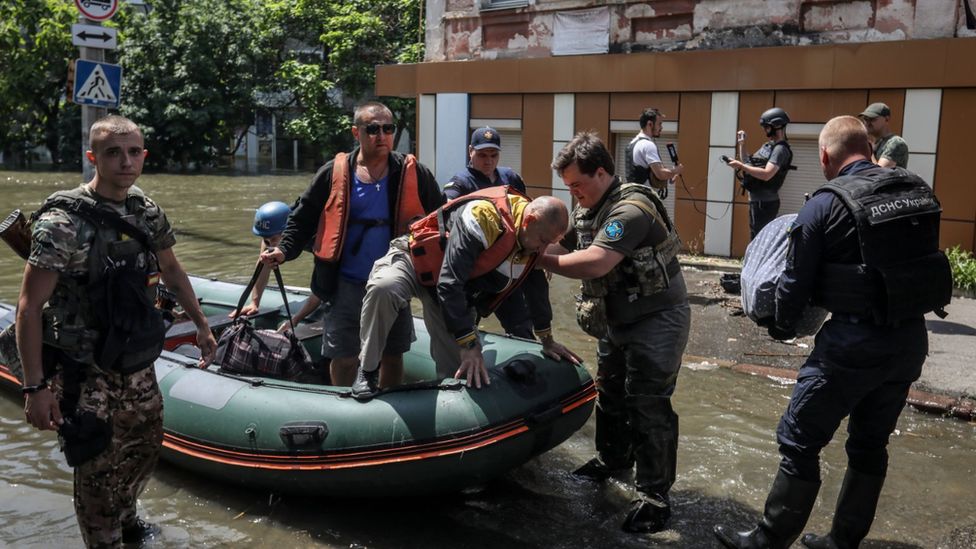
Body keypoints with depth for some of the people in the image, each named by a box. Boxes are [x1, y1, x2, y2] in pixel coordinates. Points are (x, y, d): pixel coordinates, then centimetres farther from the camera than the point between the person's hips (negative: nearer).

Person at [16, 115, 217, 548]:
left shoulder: (147, 212, 0)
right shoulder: (64, 222, -20)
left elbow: (172, 271, 17)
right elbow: (29, 307, -19)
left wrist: (201, 326, 18)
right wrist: (35, 388, -21)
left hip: (137, 367, 7)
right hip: (84, 375, -6)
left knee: (145, 447, 21)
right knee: (99, 471, 4)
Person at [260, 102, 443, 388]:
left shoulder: (413, 174, -3)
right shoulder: (334, 173, -4)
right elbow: (303, 218, 3)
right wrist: (285, 250, -12)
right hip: (346, 285, 0)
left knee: (393, 354, 13)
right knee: (343, 357, 7)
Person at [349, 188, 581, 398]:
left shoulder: (532, 232, -7)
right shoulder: (483, 217, -34)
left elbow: (537, 285, 8)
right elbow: (449, 283, -36)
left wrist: (547, 340, 12)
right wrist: (469, 344, -33)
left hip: (457, 293, 7)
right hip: (414, 260, -7)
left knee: (458, 371, -6)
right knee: (383, 289, -41)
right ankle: (367, 372, -23)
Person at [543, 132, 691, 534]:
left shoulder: (631, 210, -27)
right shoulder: (587, 209, 4)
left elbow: (595, 263, -36)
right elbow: (562, 247, 5)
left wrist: (540, 259, -27)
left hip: (657, 321, -9)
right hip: (617, 320, 9)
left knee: (648, 404, -5)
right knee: (609, 394, 19)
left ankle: (654, 496, 6)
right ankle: (613, 459, 41)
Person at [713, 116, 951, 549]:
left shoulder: (826, 204, -11)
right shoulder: (918, 189, 6)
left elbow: (796, 280, -6)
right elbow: (917, 258, 12)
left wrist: (781, 328, 11)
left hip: (855, 342, -7)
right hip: (911, 339, 7)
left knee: (799, 442, 4)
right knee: (871, 444, 18)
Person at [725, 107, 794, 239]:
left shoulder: (781, 149, -15)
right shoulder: (767, 145, 14)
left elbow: (766, 174, -26)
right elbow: (750, 164, 19)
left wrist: (740, 166, -23)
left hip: (765, 202, -10)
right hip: (756, 200, 10)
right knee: (755, 240, 17)